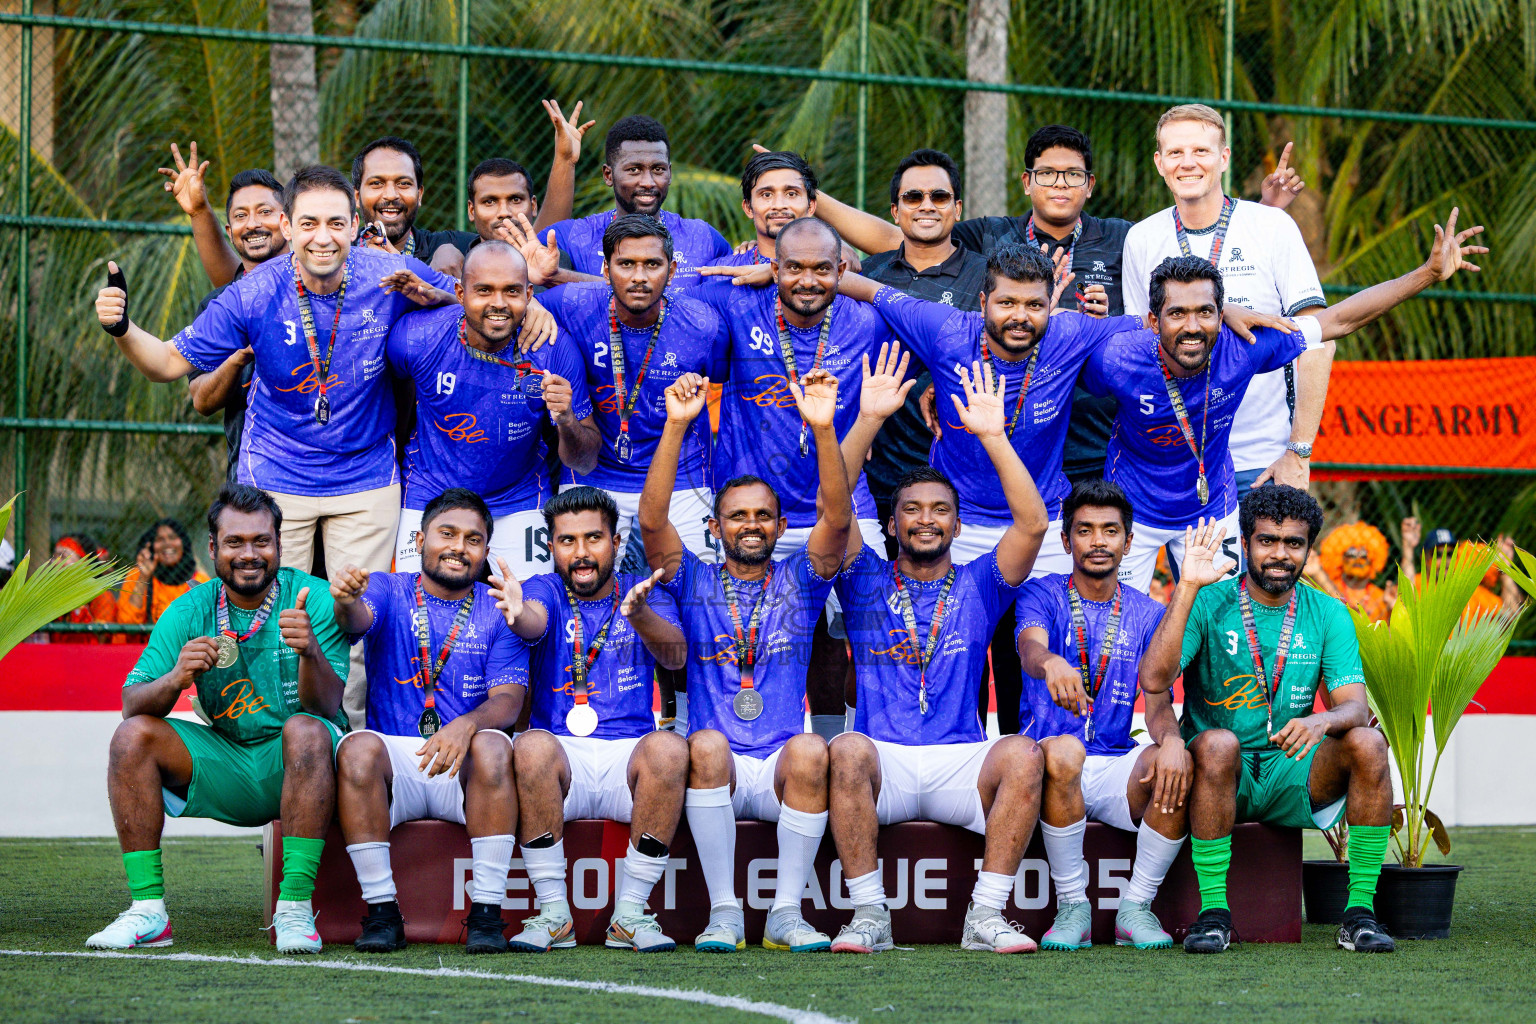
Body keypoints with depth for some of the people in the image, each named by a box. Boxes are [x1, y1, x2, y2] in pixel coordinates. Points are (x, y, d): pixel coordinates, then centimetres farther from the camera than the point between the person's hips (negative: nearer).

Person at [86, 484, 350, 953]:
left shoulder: (314, 600, -9)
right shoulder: (190, 611, -1)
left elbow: (327, 708, -18)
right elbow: (132, 706, -8)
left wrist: (310, 651, -40)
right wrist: (176, 679, -30)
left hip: (297, 765, -3)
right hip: (228, 766, 3)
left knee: (305, 730, -35)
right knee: (132, 735, -16)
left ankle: (295, 909, -33)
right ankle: (147, 910, -16)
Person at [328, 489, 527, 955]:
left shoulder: (497, 611, 8)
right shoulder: (388, 591, 8)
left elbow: (507, 701, -3)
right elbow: (359, 620, -17)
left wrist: (466, 725, -27)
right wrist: (346, 601, -43)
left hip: (464, 774, 0)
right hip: (396, 757, 0)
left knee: (493, 745, -32)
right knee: (358, 746, -31)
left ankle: (487, 911, -28)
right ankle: (382, 910, -25)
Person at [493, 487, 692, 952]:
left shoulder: (646, 594, 11)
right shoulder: (546, 590, 9)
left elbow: (675, 654, -11)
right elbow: (535, 620, -18)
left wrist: (639, 615, -34)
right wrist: (519, 614, -44)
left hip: (628, 754, 1)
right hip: (563, 750, 0)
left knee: (669, 748, -32)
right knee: (534, 746, -34)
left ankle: (630, 914, -23)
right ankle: (553, 914, -24)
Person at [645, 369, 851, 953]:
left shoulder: (798, 581, 13)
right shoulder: (694, 583, 12)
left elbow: (838, 518, -4)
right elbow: (651, 520, -5)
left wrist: (823, 430, -20)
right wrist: (676, 426, -17)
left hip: (782, 773, 0)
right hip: (718, 771, 0)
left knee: (810, 751, -32)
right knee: (707, 744, -33)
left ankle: (787, 913, -24)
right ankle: (723, 913, -29)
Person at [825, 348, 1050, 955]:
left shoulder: (977, 586, 16)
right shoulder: (867, 582, 15)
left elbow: (1033, 523, 0)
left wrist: (992, 436, -9)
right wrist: (868, 420, -10)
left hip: (961, 763, 1)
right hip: (884, 760, -1)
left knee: (1021, 753, -30)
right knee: (848, 749, -34)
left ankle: (987, 916, -27)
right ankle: (868, 914, -30)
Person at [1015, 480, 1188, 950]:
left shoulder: (1147, 616, 11)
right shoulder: (1041, 594, 4)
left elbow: (1158, 702, -1)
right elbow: (1030, 646, -20)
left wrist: (1171, 739, -27)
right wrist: (1050, 663, -48)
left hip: (1116, 764, 2)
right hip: (1053, 767, -2)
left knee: (1177, 765, -30)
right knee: (1062, 751, -38)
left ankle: (1136, 908, -14)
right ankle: (1072, 907, -22)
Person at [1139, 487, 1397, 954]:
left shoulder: (1328, 615, 5)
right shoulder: (1209, 604, -5)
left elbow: (1355, 707, -5)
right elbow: (1154, 679, -20)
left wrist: (1323, 721, -30)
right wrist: (1186, 587, -26)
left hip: (1290, 773, 3)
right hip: (1223, 776, -3)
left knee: (1368, 743, -24)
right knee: (1217, 744, -36)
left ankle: (1359, 911, -18)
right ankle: (1213, 910, -27)